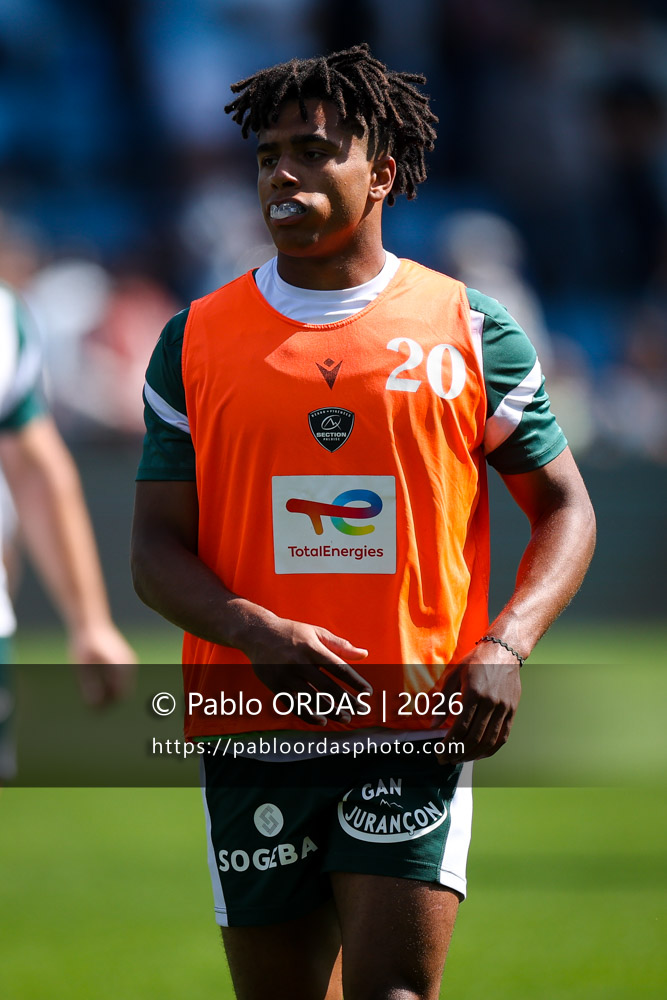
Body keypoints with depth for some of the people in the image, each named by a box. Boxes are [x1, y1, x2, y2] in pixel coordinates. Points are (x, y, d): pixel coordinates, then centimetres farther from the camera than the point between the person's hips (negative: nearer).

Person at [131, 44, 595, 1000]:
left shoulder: (469, 332, 5)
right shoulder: (197, 340, 7)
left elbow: (565, 508, 10)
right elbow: (156, 547, 5)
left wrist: (505, 645, -8)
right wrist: (257, 633, -15)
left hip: (419, 720, -2)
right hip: (252, 730, 2)